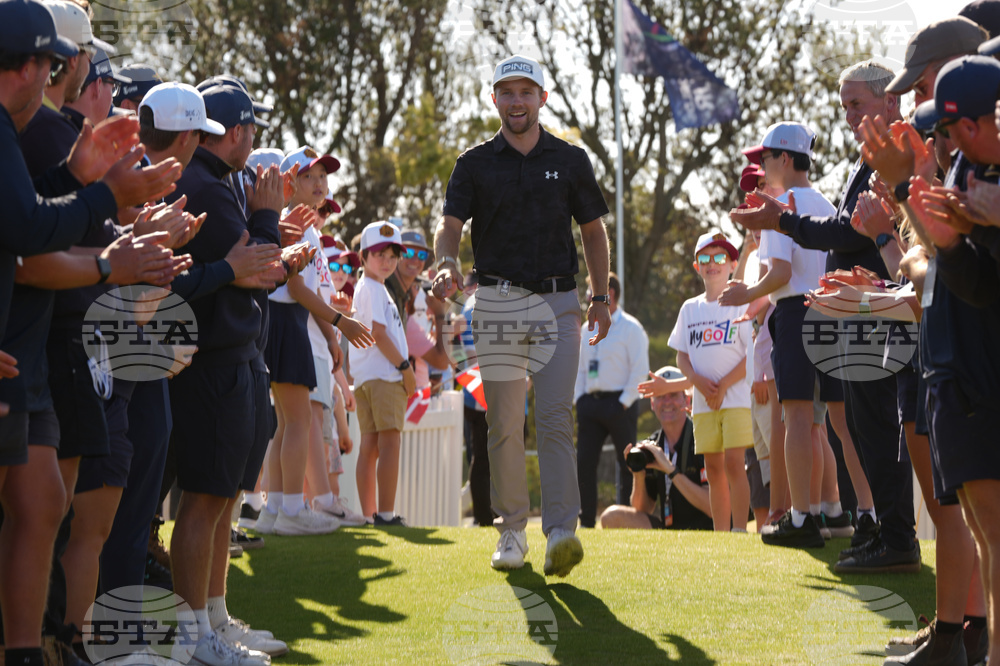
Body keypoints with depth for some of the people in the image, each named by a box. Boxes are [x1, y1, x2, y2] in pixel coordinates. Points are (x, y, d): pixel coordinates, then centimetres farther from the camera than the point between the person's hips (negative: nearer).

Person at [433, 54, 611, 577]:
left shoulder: (570, 161, 9)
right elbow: (450, 224, -4)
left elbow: (593, 230, 16)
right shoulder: (475, 163, 6)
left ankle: (561, 531, -20)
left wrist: (601, 298, 9)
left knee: (555, 418, -12)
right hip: (498, 303, 1)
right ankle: (511, 530, 13)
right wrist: (446, 264, -26)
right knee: (505, 425, 2)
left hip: (558, 303, -1)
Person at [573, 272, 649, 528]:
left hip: (618, 403, -7)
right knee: (584, 462, 1)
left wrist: (624, 402, -15)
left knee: (627, 464, -2)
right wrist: (579, 398, 9)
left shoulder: (630, 328, -3)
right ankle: (586, 521, 5)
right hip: (590, 402, 7)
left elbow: (640, 370, -9)